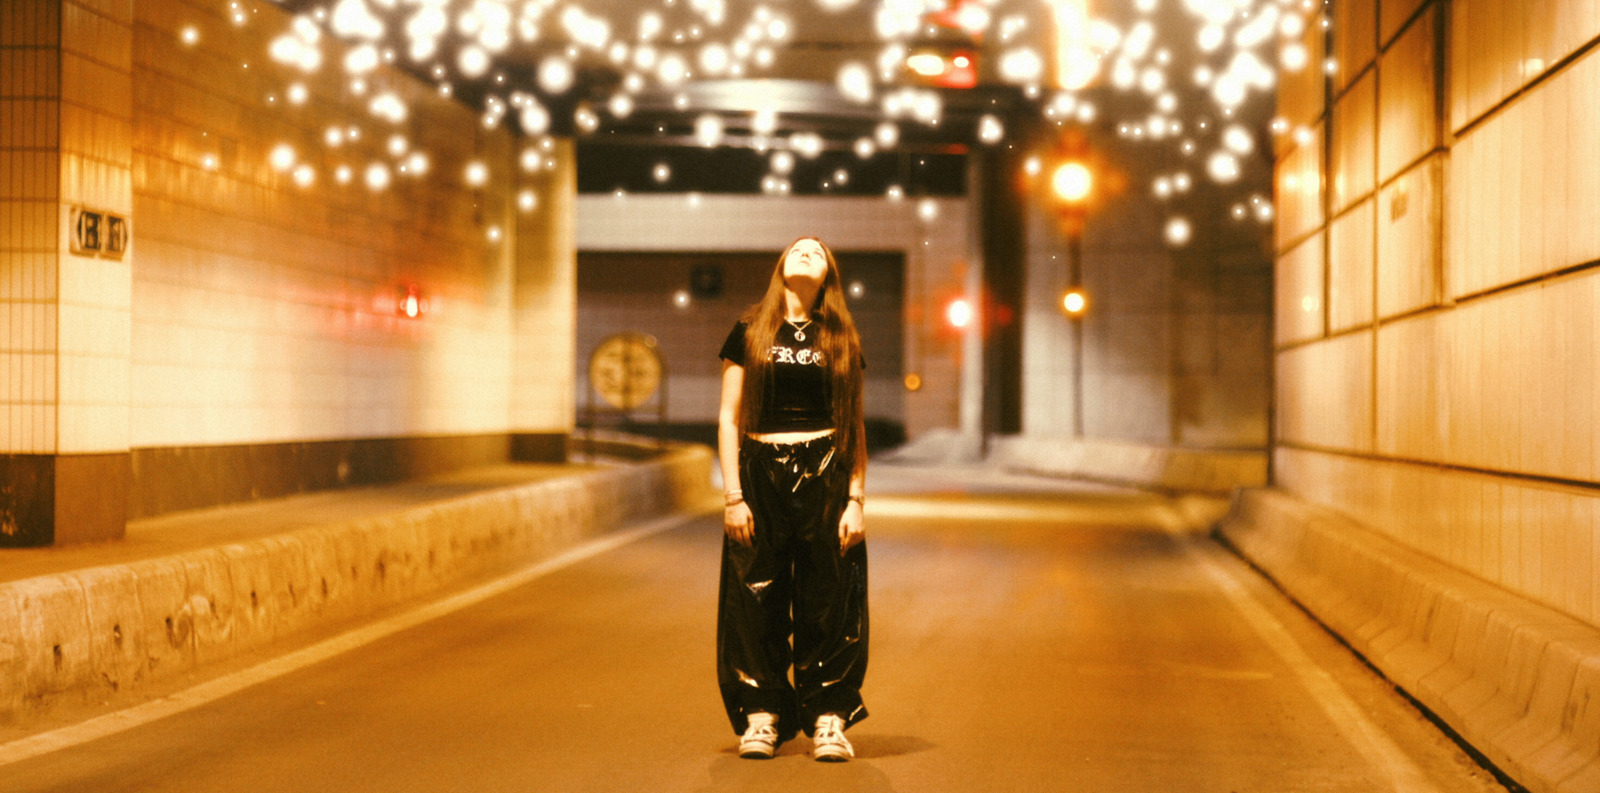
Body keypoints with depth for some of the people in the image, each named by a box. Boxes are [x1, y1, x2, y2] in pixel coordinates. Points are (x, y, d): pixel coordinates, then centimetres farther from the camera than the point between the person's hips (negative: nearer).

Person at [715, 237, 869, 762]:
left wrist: (856, 499, 0)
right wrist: (733, 495, -4)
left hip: (825, 476, 1)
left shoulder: (841, 339, 9)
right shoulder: (750, 332, 6)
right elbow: (729, 417, 4)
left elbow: (856, 426, 9)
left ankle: (829, 717, 8)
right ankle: (761, 712, 12)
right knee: (756, 599, 1)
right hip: (761, 475, 0)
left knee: (828, 601, 0)